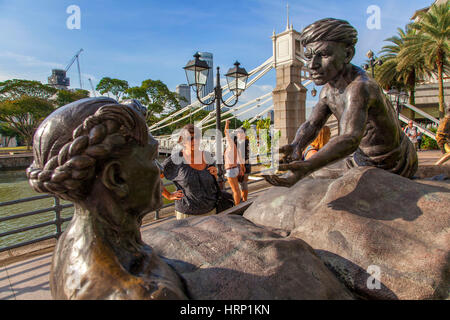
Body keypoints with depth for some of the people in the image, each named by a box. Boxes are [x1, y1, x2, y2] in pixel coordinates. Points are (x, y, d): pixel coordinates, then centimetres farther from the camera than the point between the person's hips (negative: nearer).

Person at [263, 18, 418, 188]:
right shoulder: (328, 90, -6)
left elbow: (350, 139, -48)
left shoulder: (360, 87, -33)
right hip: (363, 157, 7)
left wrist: (306, 167, -63)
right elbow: (312, 124, -11)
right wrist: (296, 146, -33)